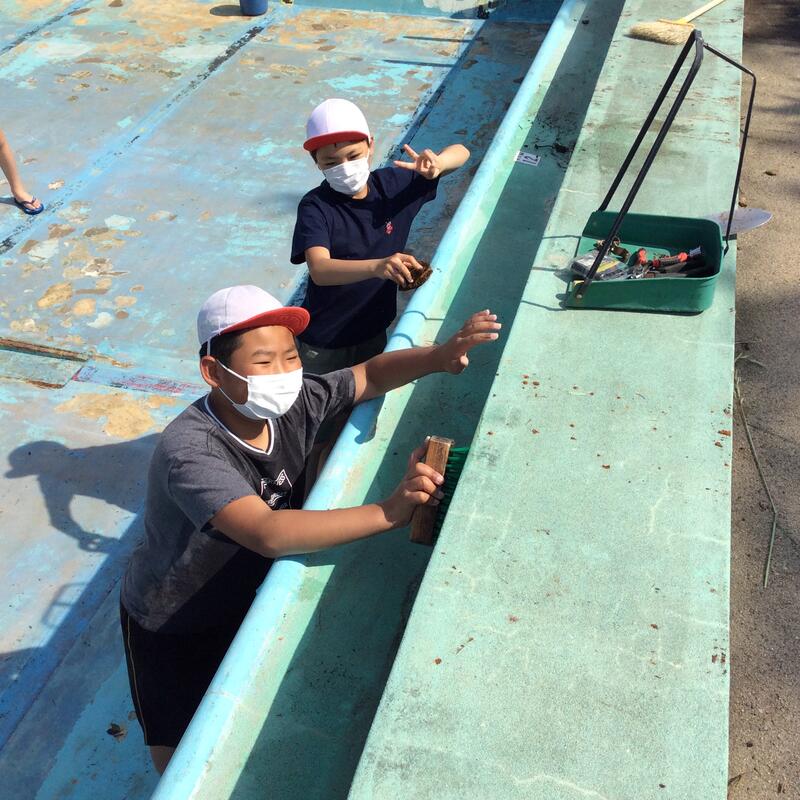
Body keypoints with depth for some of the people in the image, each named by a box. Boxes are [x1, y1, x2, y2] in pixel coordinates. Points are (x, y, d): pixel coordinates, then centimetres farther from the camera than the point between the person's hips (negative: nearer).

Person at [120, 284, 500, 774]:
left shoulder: (293, 404, -19)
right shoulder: (189, 452, -37)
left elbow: (370, 375, -6)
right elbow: (269, 534, -50)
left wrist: (438, 357, -24)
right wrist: (388, 512, -56)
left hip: (248, 596, 6)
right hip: (171, 628, -5)